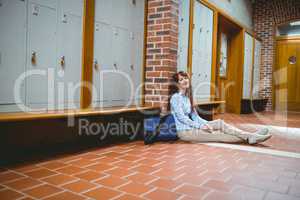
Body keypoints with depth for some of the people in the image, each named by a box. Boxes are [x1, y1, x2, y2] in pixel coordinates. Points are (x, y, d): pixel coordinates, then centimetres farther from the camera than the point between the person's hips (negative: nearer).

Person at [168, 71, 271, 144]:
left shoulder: (186, 97, 16)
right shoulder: (176, 97, -11)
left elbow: (194, 116, 16)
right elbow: (181, 117, -17)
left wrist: (206, 124, 1)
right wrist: (199, 126, -17)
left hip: (191, 126, 8)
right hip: (184, 131, -8)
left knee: (220, 122, -8)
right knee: (217, 135, -16)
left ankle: (251, 136, -14)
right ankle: (248, 137, -15)